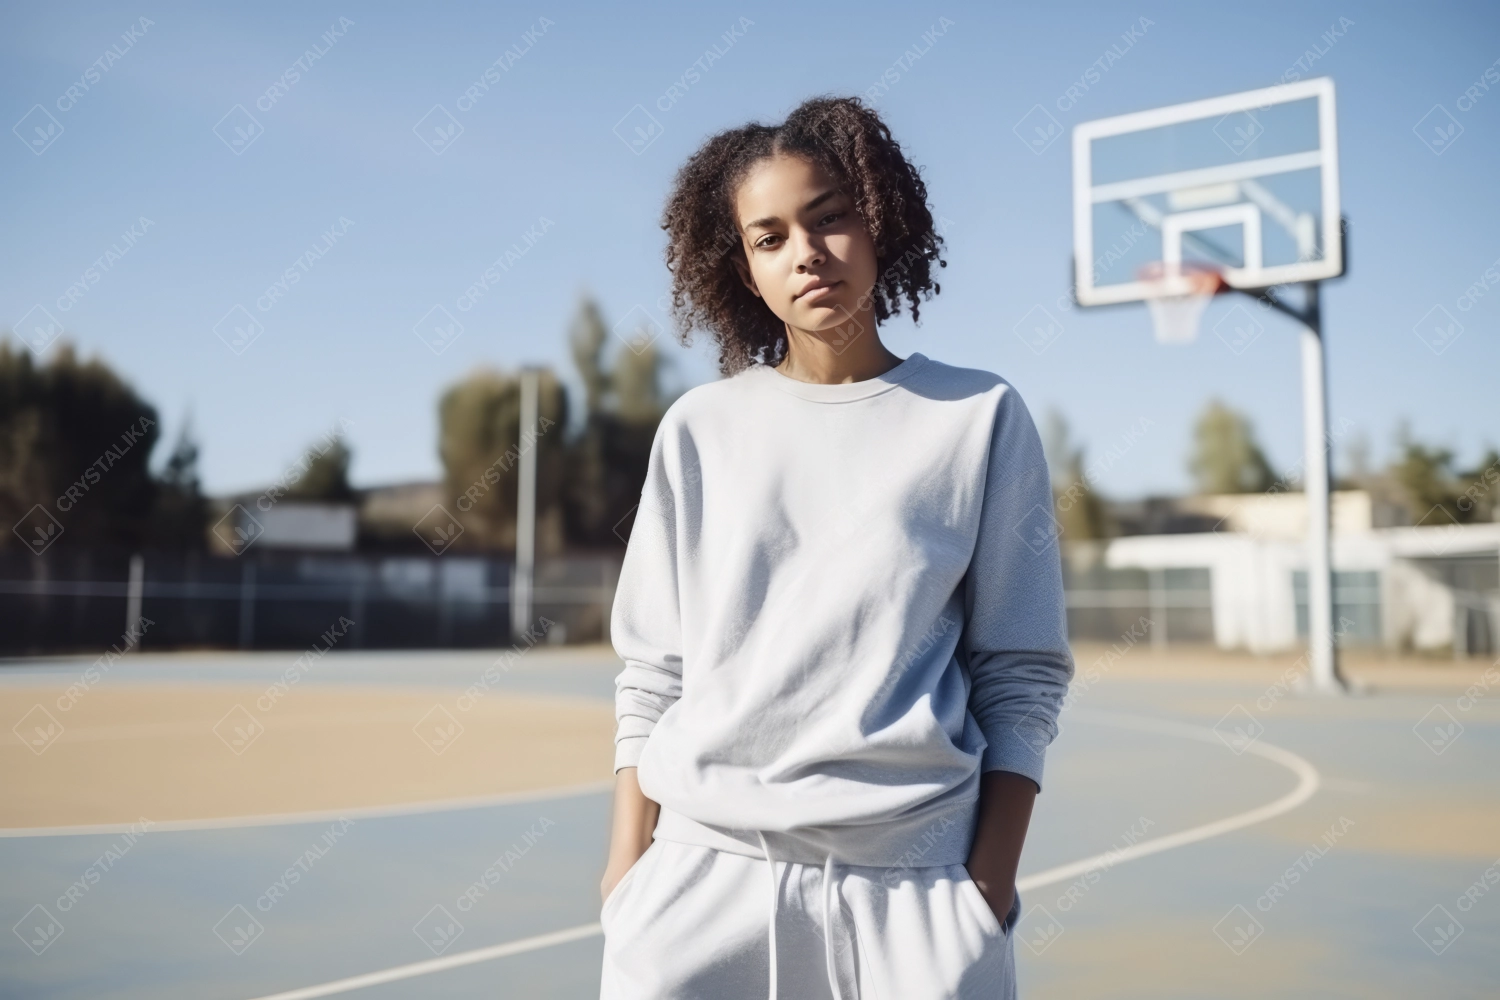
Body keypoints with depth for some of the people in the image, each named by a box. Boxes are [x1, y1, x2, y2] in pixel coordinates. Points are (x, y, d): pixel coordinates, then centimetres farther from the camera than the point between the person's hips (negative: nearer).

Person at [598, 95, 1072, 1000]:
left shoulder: (981, 418, 1)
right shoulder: (700, 429, 4)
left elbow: (1021, 680, 0)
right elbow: (653, 673, 6)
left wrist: (991, 883, -5)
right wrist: (629, 861, 2)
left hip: (911, 883, -1)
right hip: (702, 875, 2)